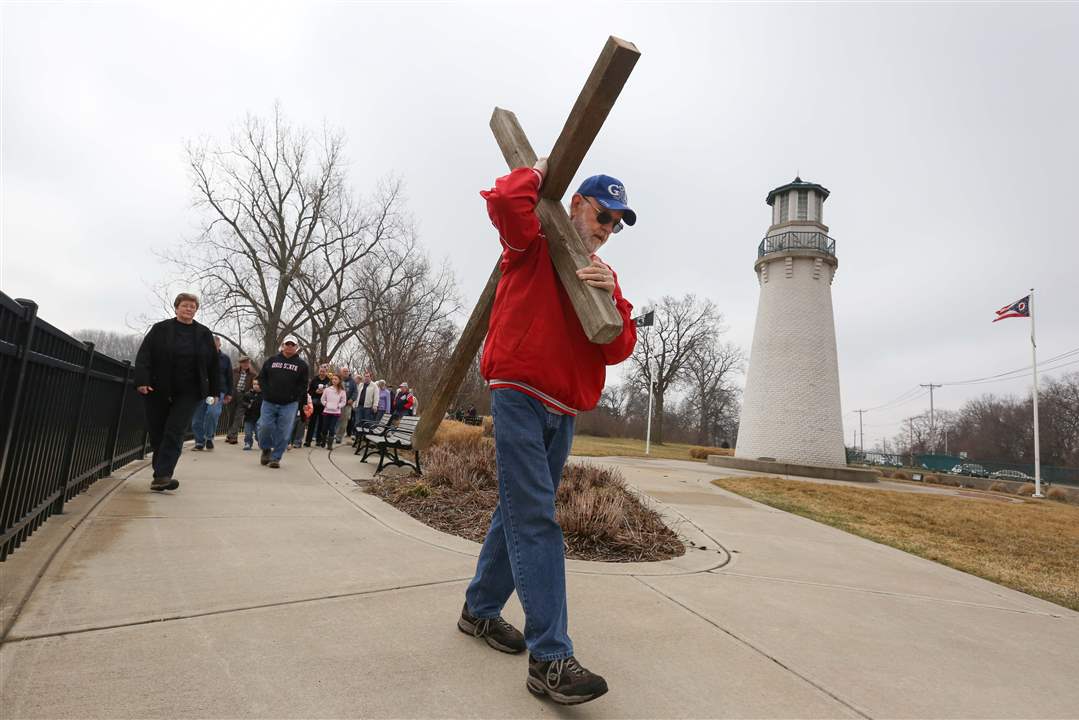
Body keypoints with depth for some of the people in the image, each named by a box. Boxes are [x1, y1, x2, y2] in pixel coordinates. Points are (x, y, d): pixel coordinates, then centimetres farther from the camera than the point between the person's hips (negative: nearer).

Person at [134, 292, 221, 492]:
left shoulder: (204, 333, 7)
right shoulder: (160, 329, 4)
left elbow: (213, 363, 9)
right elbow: (143, 356, -3)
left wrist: (214, 391, 7)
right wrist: (142, 381, -17)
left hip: (188, 393, -1)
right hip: (157, 391, 1)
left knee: (174, 433, -10)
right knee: (157, 434, 7)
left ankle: (161, 476, -12)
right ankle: (162, 473, 21)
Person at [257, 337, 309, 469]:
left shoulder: (301, 364, 4)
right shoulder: (272, 360, 9)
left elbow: (303, 384, 3)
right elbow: (261, 377, 13)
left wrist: (297, 398, -8)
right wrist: (266, 392, 0)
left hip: (289, 405, -1)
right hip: (269, 402, 2)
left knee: (283, 432, -2)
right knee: (265, 426, -3)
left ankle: (276, 457, 9)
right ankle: (266, 449, 23)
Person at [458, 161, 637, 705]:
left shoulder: (605, 276, 17)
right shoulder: (534, 244, 3)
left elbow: (618, 350, 4)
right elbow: (504, 202, -21)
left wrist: (610, 299, -15)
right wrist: (538, 172, 0)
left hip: (564, 410, 7)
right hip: (519, 396, -7)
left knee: (520, 512, 14)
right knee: (535, 520, -11)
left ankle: (480, 609, 31)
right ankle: (550, 657, -8)